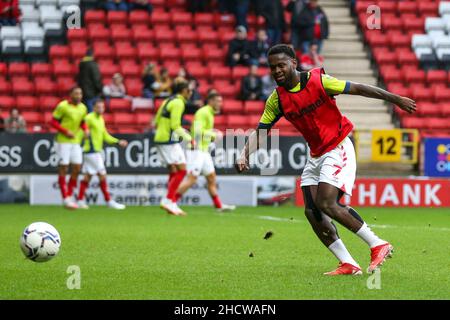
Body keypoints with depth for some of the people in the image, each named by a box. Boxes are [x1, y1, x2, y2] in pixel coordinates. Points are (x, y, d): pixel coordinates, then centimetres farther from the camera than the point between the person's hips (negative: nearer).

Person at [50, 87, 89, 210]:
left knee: (77, 168, 2)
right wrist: (66, 132, -17)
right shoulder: (62, 106, -10)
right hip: (63, 141, -6)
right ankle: (65, 199, -1)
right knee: (63, 168, -3)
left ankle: (70, 196, 14)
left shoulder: (83, 108, 8)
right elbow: (53, 122, -8)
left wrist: (85, 129, 1)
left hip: (75, 141, 6)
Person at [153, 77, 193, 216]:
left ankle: (172, 204, 9)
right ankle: (168, 199, -12)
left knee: (173, 172, 11)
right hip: (170, 141, -9)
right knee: (181, 169, -8)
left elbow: (156, 122, 19)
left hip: (160, 138, 9)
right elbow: (175, 126, -18)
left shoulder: (168, 101, 16)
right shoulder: (178, 103, -12)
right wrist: (189, 138, -12)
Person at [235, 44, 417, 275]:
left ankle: (378, 245, -10)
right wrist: (244, 155, -14)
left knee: (325, 203, -21)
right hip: (315, 156, 7)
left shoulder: (318, 81, -14)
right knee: (311, 211, -5)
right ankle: (348, 264, 0)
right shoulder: (277, 99, 1)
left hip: (338, 149, -7)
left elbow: (358, 89, -10)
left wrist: (396, 99, -9)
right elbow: (260, 132, 5)